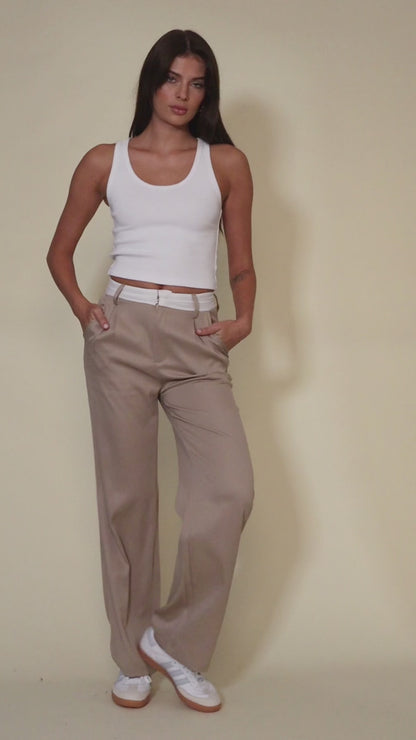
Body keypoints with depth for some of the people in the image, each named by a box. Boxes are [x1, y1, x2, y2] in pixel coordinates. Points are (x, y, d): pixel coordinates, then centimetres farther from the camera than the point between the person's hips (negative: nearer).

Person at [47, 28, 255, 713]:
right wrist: (80, 308, 1)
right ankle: (134, 660, 16)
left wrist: (243, 318, -3)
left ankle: (175, 640, 4)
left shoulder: (227, 163, 9)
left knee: (231, 488, -14)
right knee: (126, 494, 2)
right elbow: (60, 252, 17)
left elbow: (242, 263, 14)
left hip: (197, 342, 1)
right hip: (123, 332, 0)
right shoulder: (104, 163, 9)